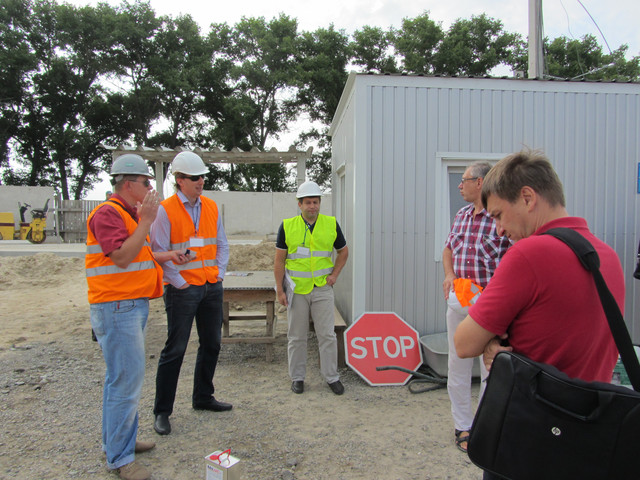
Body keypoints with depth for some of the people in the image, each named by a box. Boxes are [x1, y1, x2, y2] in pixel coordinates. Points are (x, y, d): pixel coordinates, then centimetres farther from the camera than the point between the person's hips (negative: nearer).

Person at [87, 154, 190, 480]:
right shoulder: (107, 213, -14)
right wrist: (146, 220, -21)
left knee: (122, 376, 18)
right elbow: (122, 257, -24)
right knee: (126, 379, -5)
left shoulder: (130, 214, 18)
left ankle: (120, 440, 33)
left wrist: (164, 256, 15)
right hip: (117, 307, -11)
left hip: (134, 306, 11)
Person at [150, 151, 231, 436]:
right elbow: (159, 252, -10)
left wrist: (220, 271, 5)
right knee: (175, 349, 0)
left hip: (212, 287, 6)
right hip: (183, 290, -6)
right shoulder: (165, 210, -8)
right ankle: (162, 412, 15)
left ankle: (202, 398, 32)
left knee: (212, 344, 14)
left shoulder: (211, 207, 9)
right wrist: (179, 282, -11)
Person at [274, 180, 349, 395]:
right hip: (297, 289, 0)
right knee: (296, 336, 10)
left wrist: (334, 274, 2)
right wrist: (280, 289, -5)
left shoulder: (331, 224, 0)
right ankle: (297, 377, 24)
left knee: (327, 335, 4)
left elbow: (343, 251, 14)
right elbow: (279, 260, 0)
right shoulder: (287, 226, -3)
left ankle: (332, 377, 18)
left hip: (322, 289, 1)